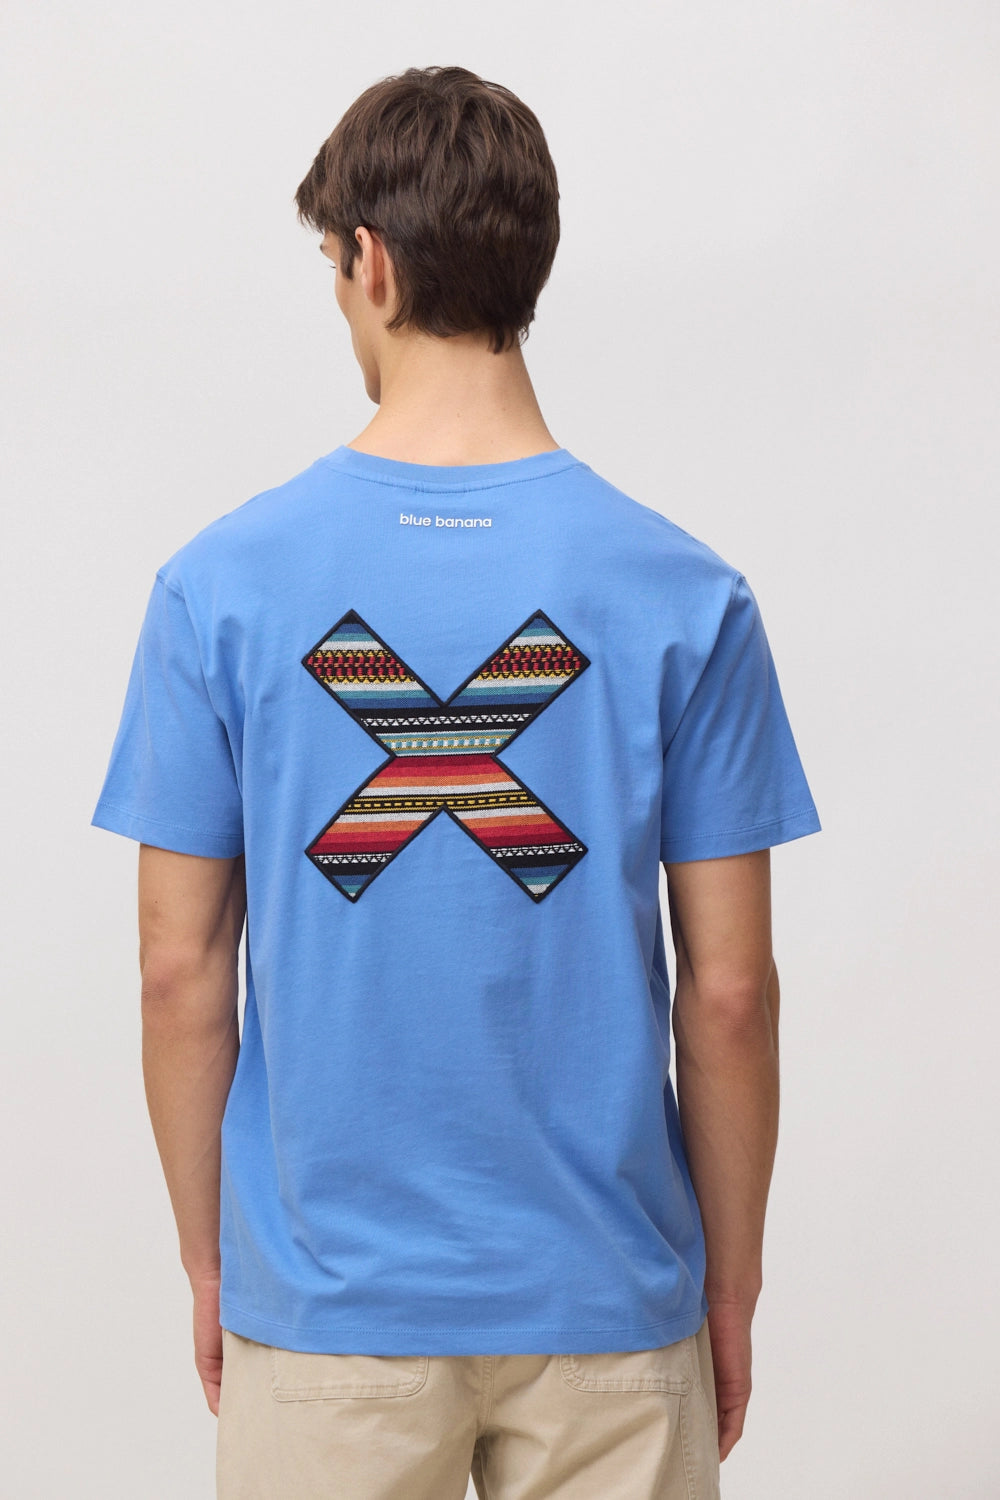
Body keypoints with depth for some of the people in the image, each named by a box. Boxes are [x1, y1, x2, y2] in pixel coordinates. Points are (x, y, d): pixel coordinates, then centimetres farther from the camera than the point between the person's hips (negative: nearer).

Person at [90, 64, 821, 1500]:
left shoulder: (221, 586, -9)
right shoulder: (684, 596, -10)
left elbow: (182, 972, -5)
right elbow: (729, 990, -6)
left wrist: (208, 1256, 9)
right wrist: (732, 1279, 7)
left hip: (327, 1291, 0)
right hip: (604, 1293, 0)